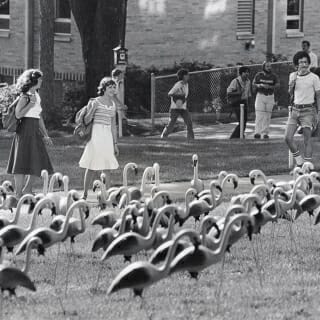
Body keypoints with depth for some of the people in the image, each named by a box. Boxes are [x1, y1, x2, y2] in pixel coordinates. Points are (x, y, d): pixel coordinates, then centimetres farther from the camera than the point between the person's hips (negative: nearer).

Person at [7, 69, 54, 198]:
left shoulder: (36, 96, 16)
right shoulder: (25, 96, -8)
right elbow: (18, 114, -16)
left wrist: (45, 135, 19)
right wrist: (31, 103, -17)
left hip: (35, 132, 8)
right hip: (25, 130, -8)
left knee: (38, 164, 7)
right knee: (22, 163, -6)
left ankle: (27, 191, 18)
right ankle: (18, 195, -4)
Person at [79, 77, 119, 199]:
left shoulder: (113, 104, 13)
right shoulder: (95, 102, -3)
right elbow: (86, 121, -6)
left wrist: (115, 143, 17)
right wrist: (92, 109, -22)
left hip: (108, 136, 5)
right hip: (96, 134, -5)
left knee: (107, 168, 1)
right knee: (92, 167, -4)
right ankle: (85, 194, 5)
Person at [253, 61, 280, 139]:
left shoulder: (273, 76, 2)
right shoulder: (259, 75, 0)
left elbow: (278, 85, -8)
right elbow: (253, 85, 0)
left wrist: (270, 87, -25)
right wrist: (260, 85, -20)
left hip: (270, 97, 2)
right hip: (260, 95, -2)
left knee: (267, 116, 3)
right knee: (259, 115, -11)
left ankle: (265, 133, 8)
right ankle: (257, 132, -15)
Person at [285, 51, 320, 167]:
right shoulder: (293, 76, 8)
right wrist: (291, 85, -3)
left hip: (308, 110, -5)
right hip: (295, 109, 5)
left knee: (307, 140, -5)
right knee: (288, 138, -5)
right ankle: (299, 161, 13)